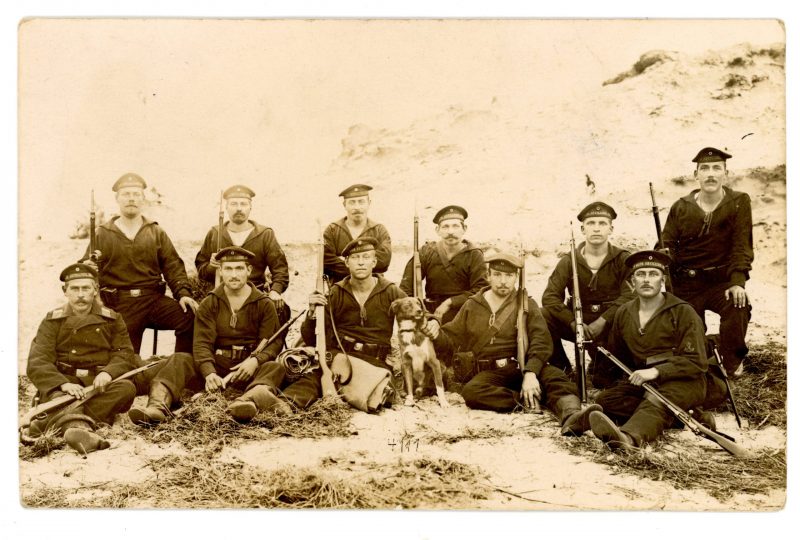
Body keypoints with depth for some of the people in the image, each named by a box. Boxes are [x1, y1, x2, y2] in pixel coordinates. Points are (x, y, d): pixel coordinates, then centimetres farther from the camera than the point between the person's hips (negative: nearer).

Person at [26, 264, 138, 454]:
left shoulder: (112, 319, 14)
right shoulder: (52, 321, 10)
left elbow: (124, 354, 4)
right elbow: (37, 363, -2)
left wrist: (108, 372, -21)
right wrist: (63, 384, -23)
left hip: (100, 386, 1)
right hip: (61, 384, -1)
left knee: (127, 388, -30)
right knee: (53, 396, -34)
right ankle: (78, 427, -67)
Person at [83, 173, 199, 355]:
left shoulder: (156, 233, 11)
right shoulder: (102, 234, 9)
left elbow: (173, 267, 5)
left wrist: (183, 293, -11)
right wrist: (87, 268, -14)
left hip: (153, 299, 1)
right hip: (119, 305, 0)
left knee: (190, 318, -23)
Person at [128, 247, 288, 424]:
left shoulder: (264, 304, 5)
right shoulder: (209, 304, 7)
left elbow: (273, 342, -1)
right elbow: (202, 343, -6)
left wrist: (255, 360, -24)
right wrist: (209, 373, -26)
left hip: (249, 369, -1)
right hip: (216, 366, 2)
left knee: (275, 368, -31)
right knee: (179, 360, -21)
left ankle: (249, 399, -64)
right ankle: (158, 406, -48)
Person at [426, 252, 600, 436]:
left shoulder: (527, 304, 7)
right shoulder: (472, 306, 14)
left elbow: (541, 342, -8)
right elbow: (452, 338, 17)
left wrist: (530, 373, -26)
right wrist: (437, 334, -9)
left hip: (524, 366, -1)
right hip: (491, 373, 1)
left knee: (556, 378, -32)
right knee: (471, 391, -32)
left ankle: (571, 416, -58)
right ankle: (526, 400, -31)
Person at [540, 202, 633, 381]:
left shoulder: (623, 259, -1)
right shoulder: (568, 261, 2)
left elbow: (630, 295, -15)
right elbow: (549, 297, -8)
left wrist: (602, 321, -27)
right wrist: (574, 323, -23)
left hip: (610, 325, -1)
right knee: (542, 317, -24)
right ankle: (563, 370, -4)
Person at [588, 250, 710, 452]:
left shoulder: (683, 312, -5)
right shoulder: (623, 314, 11)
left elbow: (696, 362, -11)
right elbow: (616, 358, 25)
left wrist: (656, 371, -21)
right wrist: (629, 378, 8)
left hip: (683, 381, -6)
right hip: (642, 382, 6)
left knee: (657, 404, -38)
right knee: (605, 399, -19)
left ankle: (629, 436, -68)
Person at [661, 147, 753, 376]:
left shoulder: (739, 202, -2)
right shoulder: (681, 207, 2)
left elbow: (742, 246, -10)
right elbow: (667, 245, 4)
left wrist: (738, 281, -23)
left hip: (721, 280, -2)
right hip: (685, 284, 2)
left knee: (739, 306, -31)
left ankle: (732, 365, -11)